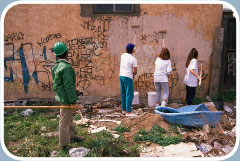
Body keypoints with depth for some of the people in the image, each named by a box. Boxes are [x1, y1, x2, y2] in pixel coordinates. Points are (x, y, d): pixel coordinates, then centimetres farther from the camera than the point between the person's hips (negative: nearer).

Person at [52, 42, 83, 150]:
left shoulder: (56, 66, 8)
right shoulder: (66, 67, -23)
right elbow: (69, 85, -24)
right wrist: (73, 100, -18)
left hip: (61, 96, 10)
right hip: (66, 98, -10)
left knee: (69, 118, 24)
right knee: (65, 121, 2)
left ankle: (72, 135, 41)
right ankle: (64, 144, 15)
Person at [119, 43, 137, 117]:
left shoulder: (123, 55, 7)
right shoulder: (134, 59, -12)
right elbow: (135, 71, -12)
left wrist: (132, 52, 21)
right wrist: (133, 75, 8)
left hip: (121, 76, 8)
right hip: (128, 77, -8)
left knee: (123, 94, 14)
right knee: (129, 95, -6)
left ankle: (124, 109, 22)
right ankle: (128, 112, -7)